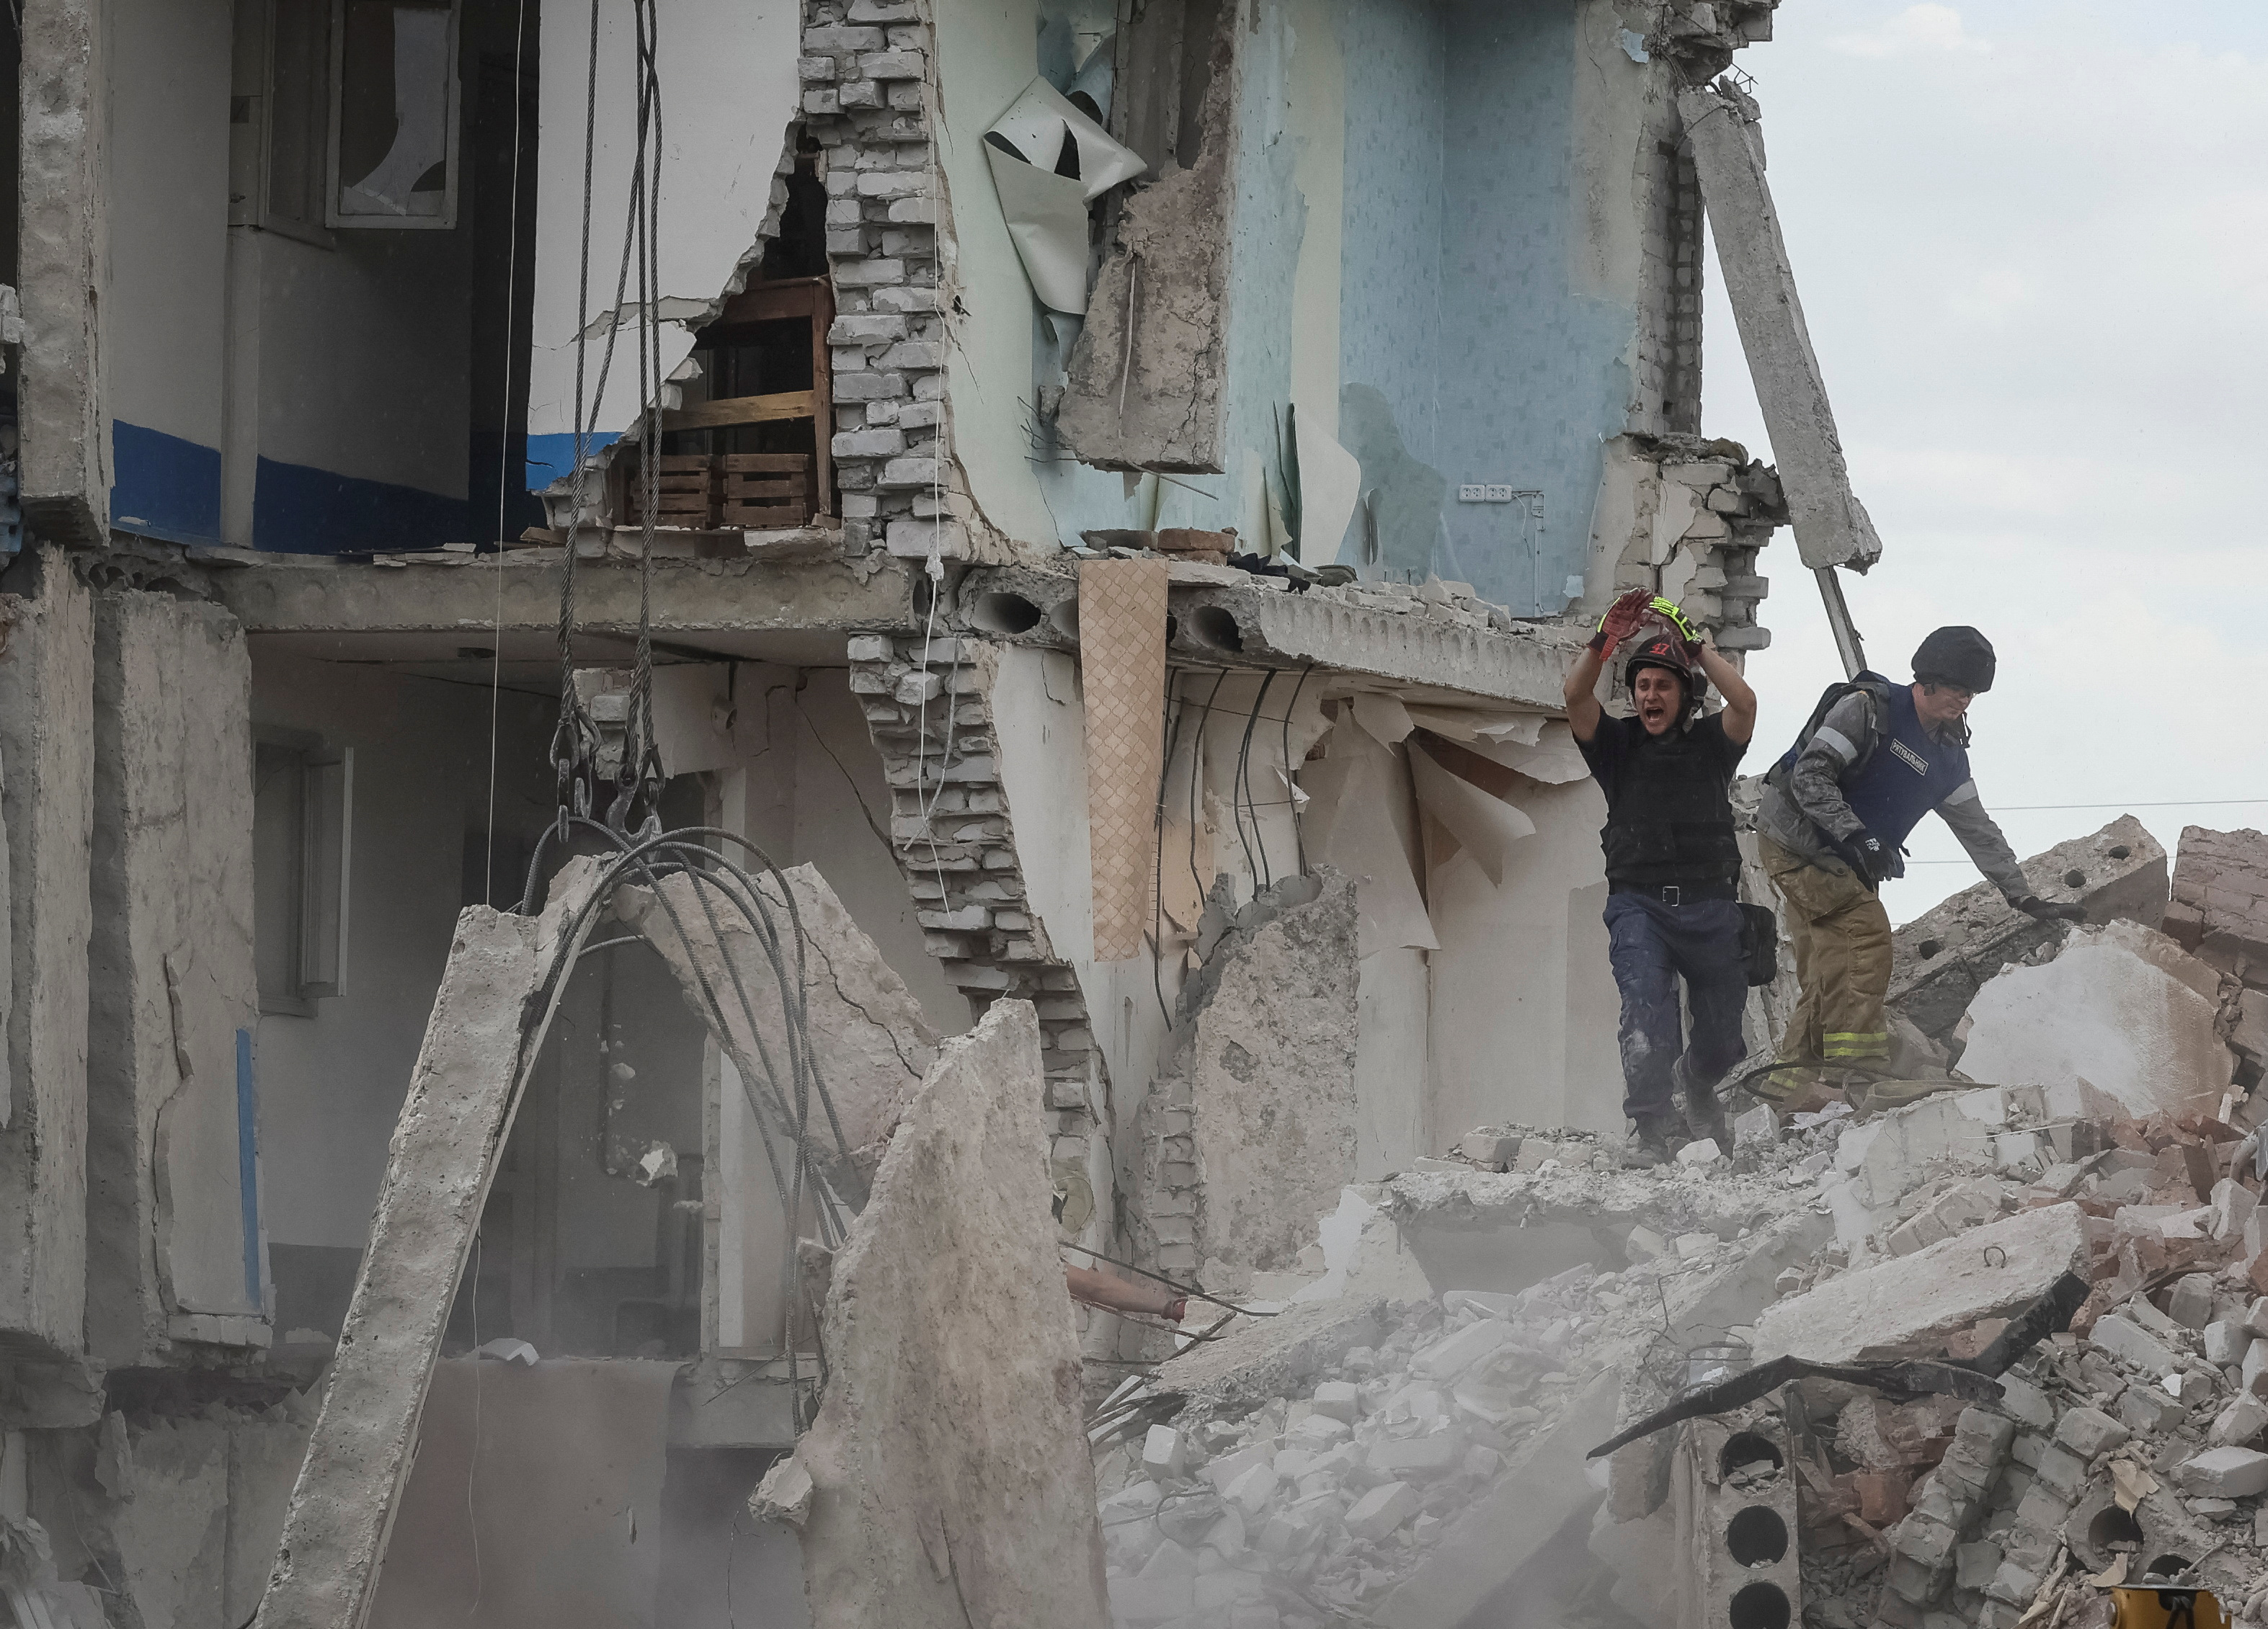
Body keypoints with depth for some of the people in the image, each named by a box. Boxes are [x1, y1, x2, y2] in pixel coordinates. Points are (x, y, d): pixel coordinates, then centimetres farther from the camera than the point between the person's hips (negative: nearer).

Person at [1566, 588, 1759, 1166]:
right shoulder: (1618, 743, 10)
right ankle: (1650, 1132, -23)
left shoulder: (1711, 742, 9)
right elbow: (1576, 697, -6)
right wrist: (1607, 639, -17)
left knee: (1723, 1036, 9)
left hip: (1710, 906, 1)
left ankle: (1696, 1084, 42)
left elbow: (1745, 703, -11)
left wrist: (1695, 646, -12)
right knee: (1646, 1012, -23)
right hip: (1640, 905, -1)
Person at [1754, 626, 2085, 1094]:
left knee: (1829, 978, 2)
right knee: (1868, 932, -21)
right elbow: (1811, 775, -21)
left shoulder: (1948, 755, 10)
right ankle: (1857, 1064, -26)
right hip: (1797, 836, -8)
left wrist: (2025, 898, 7)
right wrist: (1855, 836, -30)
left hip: (1843, 862, 8)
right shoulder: (1866, 708, -14)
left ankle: (1794, 1078, 6)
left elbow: (1977, 830, 13)